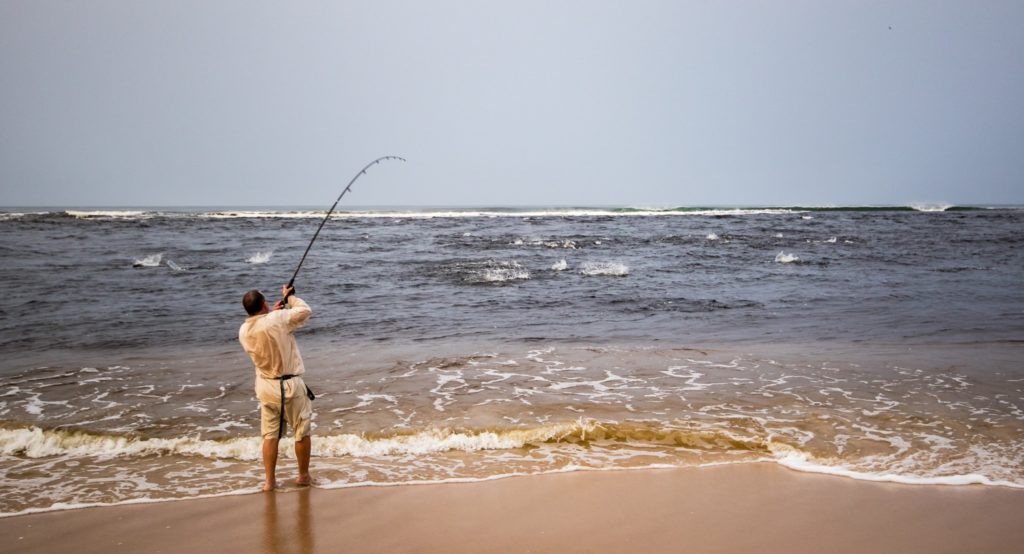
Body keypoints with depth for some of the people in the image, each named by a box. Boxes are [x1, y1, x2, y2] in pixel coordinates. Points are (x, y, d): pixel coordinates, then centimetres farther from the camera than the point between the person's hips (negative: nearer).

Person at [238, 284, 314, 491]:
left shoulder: (244, 331, -3)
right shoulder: (277, 320, -20)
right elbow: (305, 311, -6)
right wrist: (290, 296, 8)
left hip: (265, 386, 5)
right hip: (290, 385, -5)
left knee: (270, 435, 14)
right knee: (302, 432, 11)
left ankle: (270, 480, 17)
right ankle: (304, 476, 23)